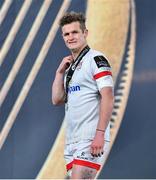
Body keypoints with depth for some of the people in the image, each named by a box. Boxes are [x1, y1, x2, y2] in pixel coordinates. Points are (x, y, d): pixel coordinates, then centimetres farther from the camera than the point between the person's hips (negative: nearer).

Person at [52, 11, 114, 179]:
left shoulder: (96, 59, -5)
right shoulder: (70, 66, 19)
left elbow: (108, 97, -14)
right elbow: (57, 100, 15)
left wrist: (100, 134, -21)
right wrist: (60, 72, 5)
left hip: (91, 139, -8)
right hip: (71, 140, 8)